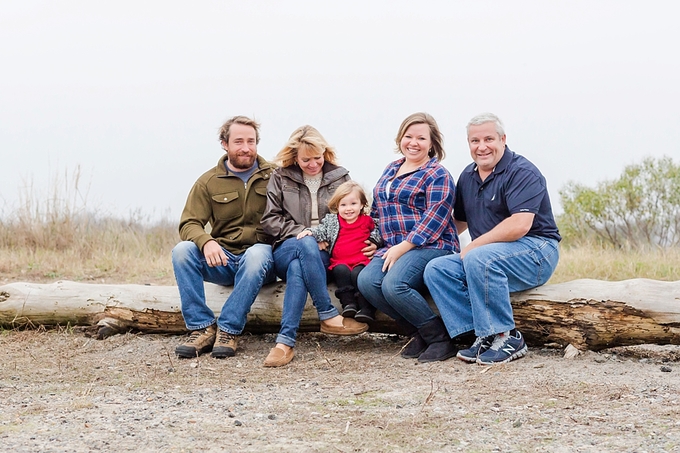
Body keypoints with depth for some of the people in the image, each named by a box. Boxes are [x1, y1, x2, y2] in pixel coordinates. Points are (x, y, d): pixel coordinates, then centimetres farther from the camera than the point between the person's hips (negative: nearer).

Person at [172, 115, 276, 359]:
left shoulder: (274, 175, 7)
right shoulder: (209, 181, 7)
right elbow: (189, 224, -2)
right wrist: (206, 241, -25)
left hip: (260, 252, -2)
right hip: (222, 261, 2)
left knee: (256, 254, -37)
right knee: (182, 250, -25)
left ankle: (229, 330, -30)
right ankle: (202, 328, -25)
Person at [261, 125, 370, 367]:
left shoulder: (339, 177, 12)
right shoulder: (280, 178, 9)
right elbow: (269, 220, 4)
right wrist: (304, 234, -9)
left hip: (323, 255, 0)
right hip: (286, 250, 0)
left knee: (297, 268, -36)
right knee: (305, 244, -38)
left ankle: (285, 341, -43)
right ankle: (329, 316, -33)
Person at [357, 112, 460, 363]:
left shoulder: (438, 176, -3)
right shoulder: (391, 169, 20)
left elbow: (434, 220, -15)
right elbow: (378, 208, 27)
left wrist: (403, 247, -20)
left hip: (430, 246, -7)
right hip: (393, 248, 7)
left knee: (393, 285, -32)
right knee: (366, 281, -22)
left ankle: (441, 339, -13)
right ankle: (419, 334, -7)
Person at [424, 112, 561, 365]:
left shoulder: (522, 172, -13)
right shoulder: (468, 176, 12)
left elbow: (519, 225, -25)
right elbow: (459, 222, 24)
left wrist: (473, 247, -19)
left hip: (536, 252, -8)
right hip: (487, 256, 8)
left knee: (479, 259, -35)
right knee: (436, 269, -11)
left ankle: (507, 338, -23)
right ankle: (484, 337, -17)